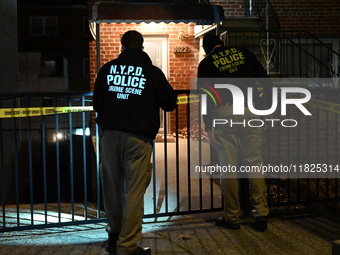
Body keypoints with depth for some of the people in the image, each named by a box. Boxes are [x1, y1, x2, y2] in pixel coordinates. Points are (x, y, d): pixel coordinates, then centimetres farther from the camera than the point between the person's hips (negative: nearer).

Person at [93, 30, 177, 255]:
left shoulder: (107, 69, 6)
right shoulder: (152, 72, -1)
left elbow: (97, 103, 13)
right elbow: (170, 103, 5)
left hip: (110, 135, 4)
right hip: (138, 137, -3)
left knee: (112, 186, 16)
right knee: (134, 191, 1)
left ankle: (115, 235, 30)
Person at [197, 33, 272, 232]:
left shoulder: (206, 64, 7)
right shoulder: (243, 53, 13)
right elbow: (265, 80, 10)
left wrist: (209, 127, 2)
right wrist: (267, 107, 16)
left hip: (225, 113, -2)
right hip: (250, 110, 3)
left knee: (229, 167, 3)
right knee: (255, 163, 7)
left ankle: (232, 217, 12)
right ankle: (261, 214, 8)